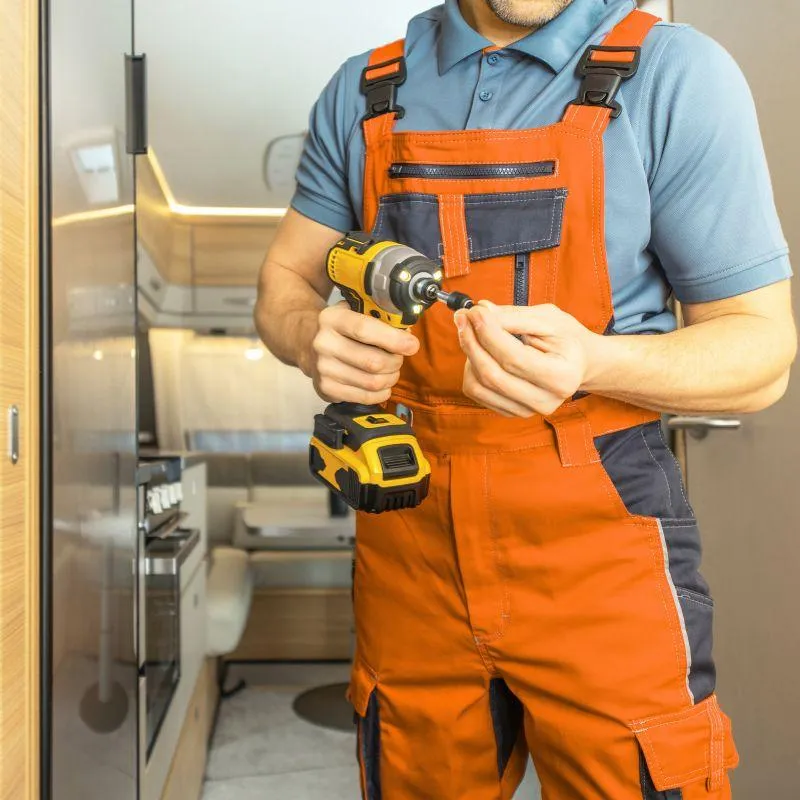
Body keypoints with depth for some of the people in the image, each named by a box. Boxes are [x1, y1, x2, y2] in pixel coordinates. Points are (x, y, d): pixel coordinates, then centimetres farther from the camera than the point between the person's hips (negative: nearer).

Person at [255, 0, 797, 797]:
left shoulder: (675, 75, -5)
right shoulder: (361, 92, 6)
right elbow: (283, 283, 10)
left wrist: (592, 363, -27)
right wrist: (313, 338, -14)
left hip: (594, 546, -2)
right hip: (408, 534, 4)